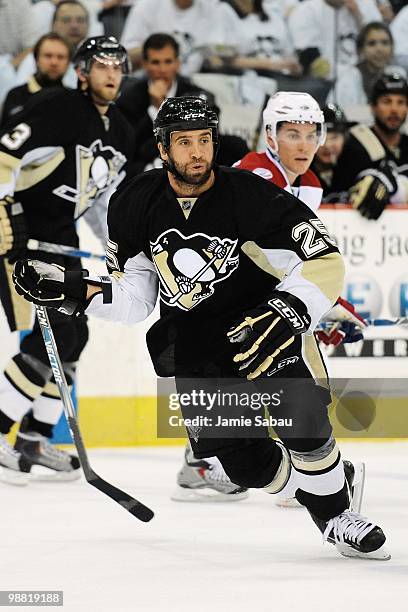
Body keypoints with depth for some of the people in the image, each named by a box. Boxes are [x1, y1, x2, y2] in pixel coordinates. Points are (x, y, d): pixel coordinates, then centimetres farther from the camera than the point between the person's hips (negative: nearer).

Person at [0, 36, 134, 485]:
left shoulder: (120, 133, 10)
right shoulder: (57, 109, -18)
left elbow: (101, 195, 22)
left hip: (59, 237, 9)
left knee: (74, 336, 7)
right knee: (50, 338, -16)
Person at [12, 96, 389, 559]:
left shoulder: (250, 196, -17)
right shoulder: (135, 206, -4)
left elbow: (325, 264, -17)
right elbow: (133, 298, 6)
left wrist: (286, 315, -31)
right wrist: (70, 291, -8)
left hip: (265, 316, -3)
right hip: (193, 341, 3)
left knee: (301, 417, -25)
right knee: (241, 460, -9)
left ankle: (338, 516, 0)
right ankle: (318, 487, 20)